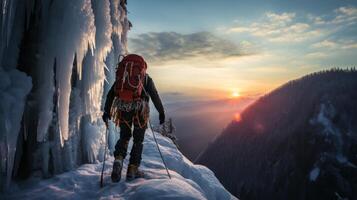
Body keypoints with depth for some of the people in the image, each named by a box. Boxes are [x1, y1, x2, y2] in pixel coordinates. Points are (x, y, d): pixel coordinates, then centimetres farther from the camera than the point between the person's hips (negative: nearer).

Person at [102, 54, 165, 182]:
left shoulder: (121, 77, 17)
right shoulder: (146, 78, 11)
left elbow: (110, 94, 11)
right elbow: (155, 96, 5)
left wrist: (106, 111, 13)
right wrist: (161, 112, 11)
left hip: (123, 109, 2)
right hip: (140, 110, -2)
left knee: (124, 137, 20)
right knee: (138, 140, 11)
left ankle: (118, 161, -3)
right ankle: (132, 170, 13)